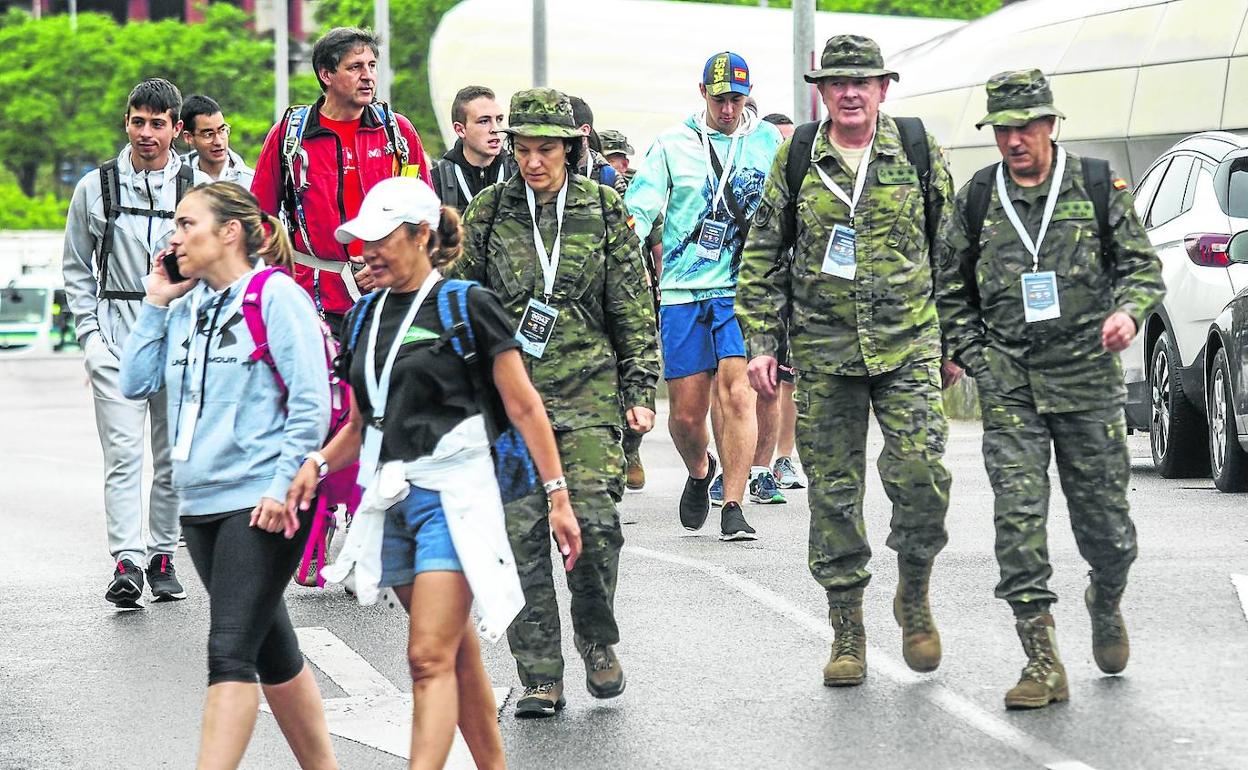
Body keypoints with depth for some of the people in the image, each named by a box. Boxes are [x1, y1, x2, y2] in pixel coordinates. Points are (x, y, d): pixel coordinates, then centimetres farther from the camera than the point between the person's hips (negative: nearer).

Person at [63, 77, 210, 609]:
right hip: (116, 338, -1)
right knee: (123, 454, -11)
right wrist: (89, 334, 3)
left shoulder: (198, 189, 4)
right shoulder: (95, 188, 5)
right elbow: (76, 268, 13)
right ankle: (126, 564, -18)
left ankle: (162, 557, 17)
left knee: (174, 456, 7)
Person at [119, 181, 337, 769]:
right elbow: (136, 383, 11)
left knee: (231, 650, -13)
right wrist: (155, 304, 7)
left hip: (263, 503, -8)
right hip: (201, 501, 8)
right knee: (269, 648, 14)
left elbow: (312, 403, -11)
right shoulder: (185, 306, 13)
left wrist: (284, 485, -16)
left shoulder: (275, 296, -7)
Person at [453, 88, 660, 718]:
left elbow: (634, 310, 8)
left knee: (594, 520, -14)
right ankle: (540, 678, 3)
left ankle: (598, 641, 13)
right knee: (520, 532, -4)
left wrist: (640, 392, 3)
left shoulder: (603, 211, 4)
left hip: (587, 389, -1)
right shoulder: (489, 213, 5)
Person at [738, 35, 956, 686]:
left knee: (921, 474, -14)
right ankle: (846, 632, 13)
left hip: (907, 345, -1)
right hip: (823, 351, 1)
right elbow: (763, 254, 8)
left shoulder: (917, 149, 3)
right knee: (834, 492, 3)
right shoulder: (796, 157, 3)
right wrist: (762, 341, 2)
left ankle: (914, 595, 12)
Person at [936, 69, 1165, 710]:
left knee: (1103, 518, 6)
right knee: (1018, 515, -11)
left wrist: (1128, 312, -14)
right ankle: (1043, 663, -10)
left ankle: (1106, 604, 39)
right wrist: (976, 358, 3)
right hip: (1008, 384, 1)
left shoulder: (1097, 186, 2)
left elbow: (1143, 265, 6)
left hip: (1088, 375, 0)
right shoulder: (977, 199, 5)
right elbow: (951, 291, 15)